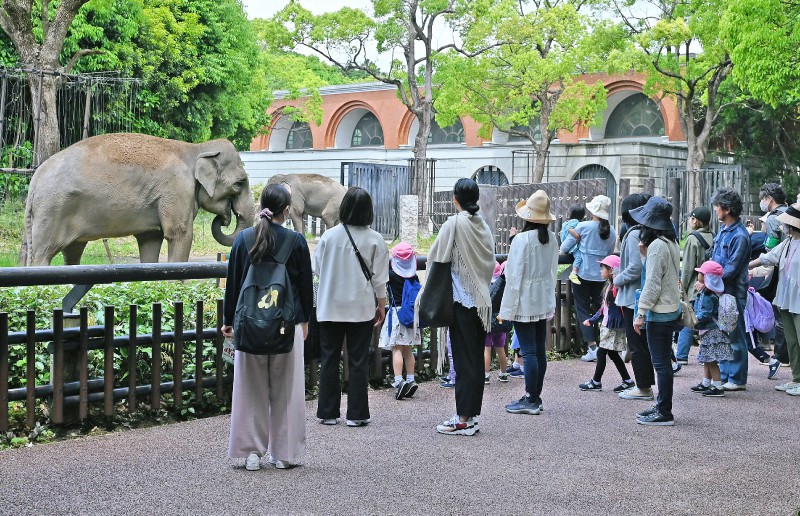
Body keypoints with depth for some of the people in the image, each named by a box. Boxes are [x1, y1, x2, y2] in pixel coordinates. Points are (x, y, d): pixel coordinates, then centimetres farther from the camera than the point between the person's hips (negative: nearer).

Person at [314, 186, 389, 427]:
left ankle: (328, 412, 13)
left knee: (329, 360, 9)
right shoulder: (375, 239, -7)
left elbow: (317, 268, 6)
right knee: (358, 361, 6)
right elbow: (379, 279, -3)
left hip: (330, 308, 1)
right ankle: (357, 414, 8)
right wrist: (381, 305, 8)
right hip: (361, 308, -1)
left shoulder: (329, 236, -5)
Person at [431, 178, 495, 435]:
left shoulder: (454, 224, -12)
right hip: (482, 299, 6)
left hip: (462, 300, -6)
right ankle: (473, 414, 17)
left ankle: (464, 419, 0)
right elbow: (490, 263, 11)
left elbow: (437, 260, -9)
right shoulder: (483, 226, 6)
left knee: (464, 359, -3)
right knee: (477, 358, 10)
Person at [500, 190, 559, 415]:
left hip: (524, 303, -7)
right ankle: (535, 397, 20)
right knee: (540, 351, 11)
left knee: (529, 352, -4)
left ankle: (530, 400, -1)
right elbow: (553, 269, 11)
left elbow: (514, 276, -15)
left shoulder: (522, 239, -17)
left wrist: (507, 309, -10)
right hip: (544, 302, 7)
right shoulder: (551, 238, 3)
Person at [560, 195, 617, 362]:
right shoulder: (611, 231, 2)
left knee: (583, 310, 2)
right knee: (599, 308, 17)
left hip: (583, 274, -4)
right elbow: (610, 253, 13)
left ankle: (592, 347, -6)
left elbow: (564, 248, -7)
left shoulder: (583, 227, -12)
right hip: (601, 276, 4)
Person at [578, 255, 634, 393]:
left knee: (601, 352, -2)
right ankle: (627, 381, 19)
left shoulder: (617, 287, -18)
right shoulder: (609, 285, 13)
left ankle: (596, 382, 8)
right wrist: (592, 319, 25)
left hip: (614, 327, -10)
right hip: (607, 325, 10)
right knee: (612, 354, 14)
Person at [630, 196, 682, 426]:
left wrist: (641, 313, -18)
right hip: (671, 309, 10)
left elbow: (653, 283, -21)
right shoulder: (671, 243, 11)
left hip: (659, 312, -10)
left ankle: (664, 413, 0)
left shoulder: (657, 245, -18)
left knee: (661, 362, -4)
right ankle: (662, 406, 24)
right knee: (663, 361, 16)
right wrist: (646, 252, 8)